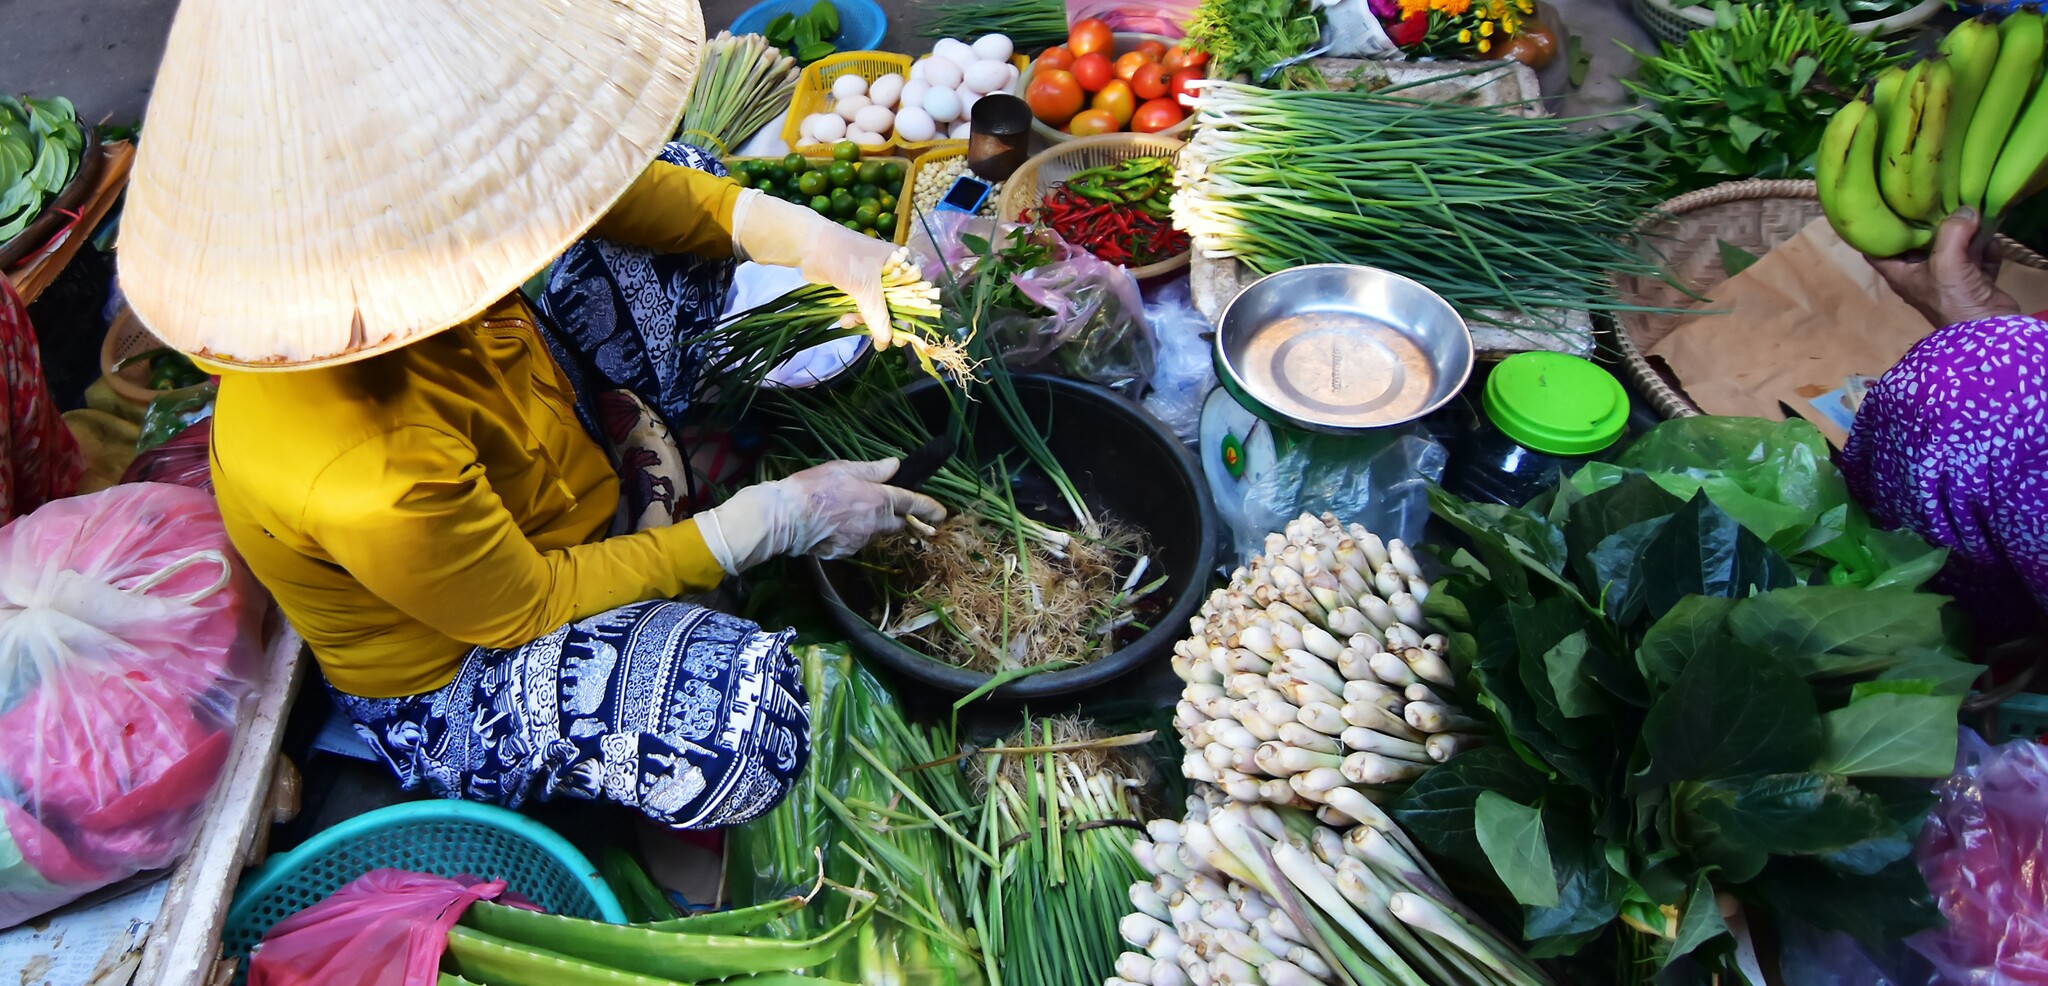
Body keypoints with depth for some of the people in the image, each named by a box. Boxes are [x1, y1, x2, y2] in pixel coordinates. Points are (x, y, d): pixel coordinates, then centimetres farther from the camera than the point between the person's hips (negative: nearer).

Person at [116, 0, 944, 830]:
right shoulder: (370, 482, -43)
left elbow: (594, 177, -8)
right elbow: (527, 606, -26)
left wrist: (818, 243, -19)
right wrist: (774, 521, -23)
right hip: (452, 673, -7)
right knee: (744, 716, -36)